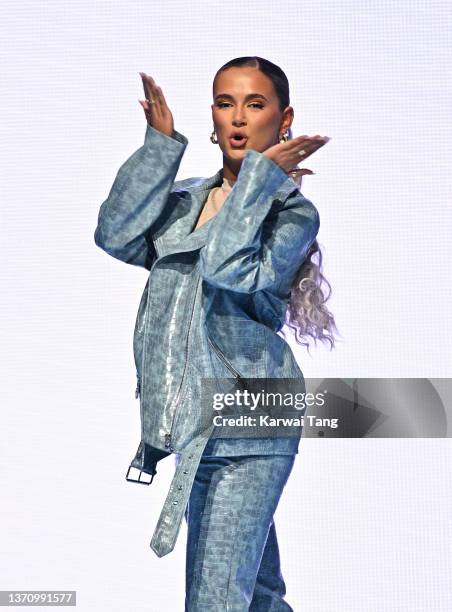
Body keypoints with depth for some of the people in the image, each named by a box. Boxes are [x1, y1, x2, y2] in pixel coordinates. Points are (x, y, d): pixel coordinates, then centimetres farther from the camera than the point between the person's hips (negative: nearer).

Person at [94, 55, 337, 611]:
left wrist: (260, 175, -17)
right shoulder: (182, 200, 13)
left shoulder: (293, 213, -3)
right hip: (190, 422, 6)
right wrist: (159, 146, -6)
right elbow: (116, 237, -6)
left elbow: (229, 272, -21)